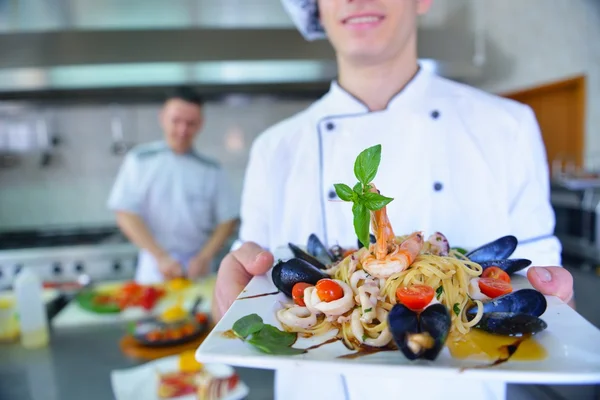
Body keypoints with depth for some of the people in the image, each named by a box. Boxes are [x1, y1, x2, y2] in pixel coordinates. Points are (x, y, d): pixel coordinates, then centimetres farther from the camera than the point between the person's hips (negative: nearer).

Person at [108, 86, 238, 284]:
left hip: (196, 269, 1)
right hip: (153, 269, -1)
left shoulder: (212, 170, 0)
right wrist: (161, 257, -14)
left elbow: (227, 221, 1)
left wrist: (204, 258, -11)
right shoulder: (139, 160, -3)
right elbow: (126, 215, -6)